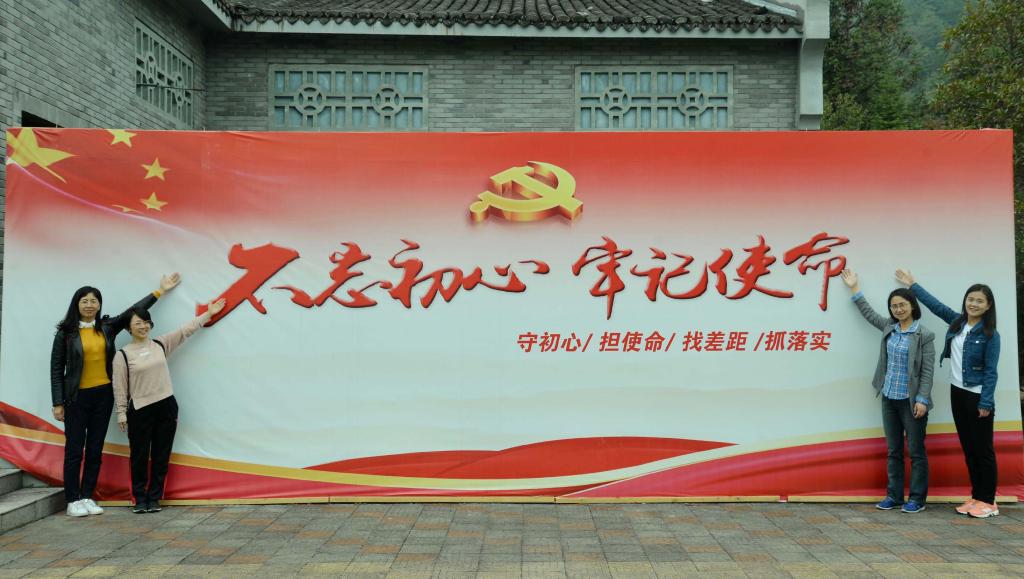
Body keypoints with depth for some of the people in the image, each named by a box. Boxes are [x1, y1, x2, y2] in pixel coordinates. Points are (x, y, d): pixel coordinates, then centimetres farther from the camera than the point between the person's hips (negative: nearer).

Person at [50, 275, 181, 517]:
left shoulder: (107, 327, 5)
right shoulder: (66, 333, -4)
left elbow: (134, 310, 12)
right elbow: (56, 369, -2)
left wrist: (160, 291, 13)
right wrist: (58, 403, -5)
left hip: (103, 396, 4)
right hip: (77, 397, -3)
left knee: (95, 450, 8)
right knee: (74, 449, 1)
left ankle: (87, 497, 18)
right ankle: (73, 501, 9)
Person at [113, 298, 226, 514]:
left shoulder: (160, 344, 7)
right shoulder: (123, 355, -3)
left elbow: (185, 331, 10)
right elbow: (120, 387, -3)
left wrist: (208, 314, 10)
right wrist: (121, 413, -5)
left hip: (167, 407, 3)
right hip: (140, 411, -3)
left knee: (161, 456, 8)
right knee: (139, 457, 4)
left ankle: (154, 498, 18)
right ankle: (140, 499, 17)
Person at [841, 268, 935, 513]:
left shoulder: (924, 335, -8)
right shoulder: (889, 328, 7)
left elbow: (927, 371, -11)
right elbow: (869, 314, 24)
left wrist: (922, 400, -17)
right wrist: (855, 289, 27)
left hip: (911, 401, -6)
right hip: (889, 399, 6)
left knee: (916, 451, 2)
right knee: (893, 451, 11)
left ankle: (917, 498, 10)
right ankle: (894, 495, 18)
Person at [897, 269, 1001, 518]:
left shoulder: (990, 335, -9)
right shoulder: (957, 323, 7)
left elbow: (990, 372, -11)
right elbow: (935, 304, 19)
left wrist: (986, 403, -15)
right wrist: (912, 285, 25)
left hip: (977, 397, -6)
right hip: (957, 393, 6)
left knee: (983, 449, 0)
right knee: (968, 448, 10)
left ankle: (988, 501, 8)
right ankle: (976, 496, 18)